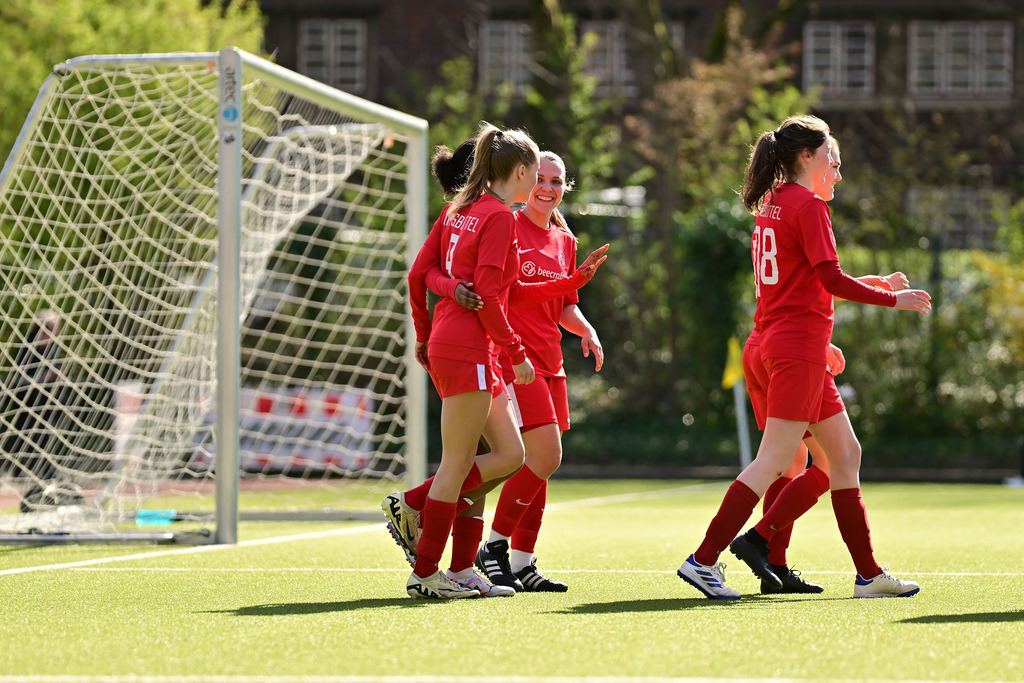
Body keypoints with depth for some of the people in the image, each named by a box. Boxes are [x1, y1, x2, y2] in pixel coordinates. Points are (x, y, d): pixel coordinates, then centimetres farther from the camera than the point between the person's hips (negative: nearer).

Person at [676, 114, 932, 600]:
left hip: (778, 341, 10)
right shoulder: (807, 206, -11)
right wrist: (894, 300, -5)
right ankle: (704, 560, -13)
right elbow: (832, 280, -15)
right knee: (773, 461, -11)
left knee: (845, 453, 11)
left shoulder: (770, 204, 16)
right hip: (800, 346, -10)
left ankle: (868, 573, 12)